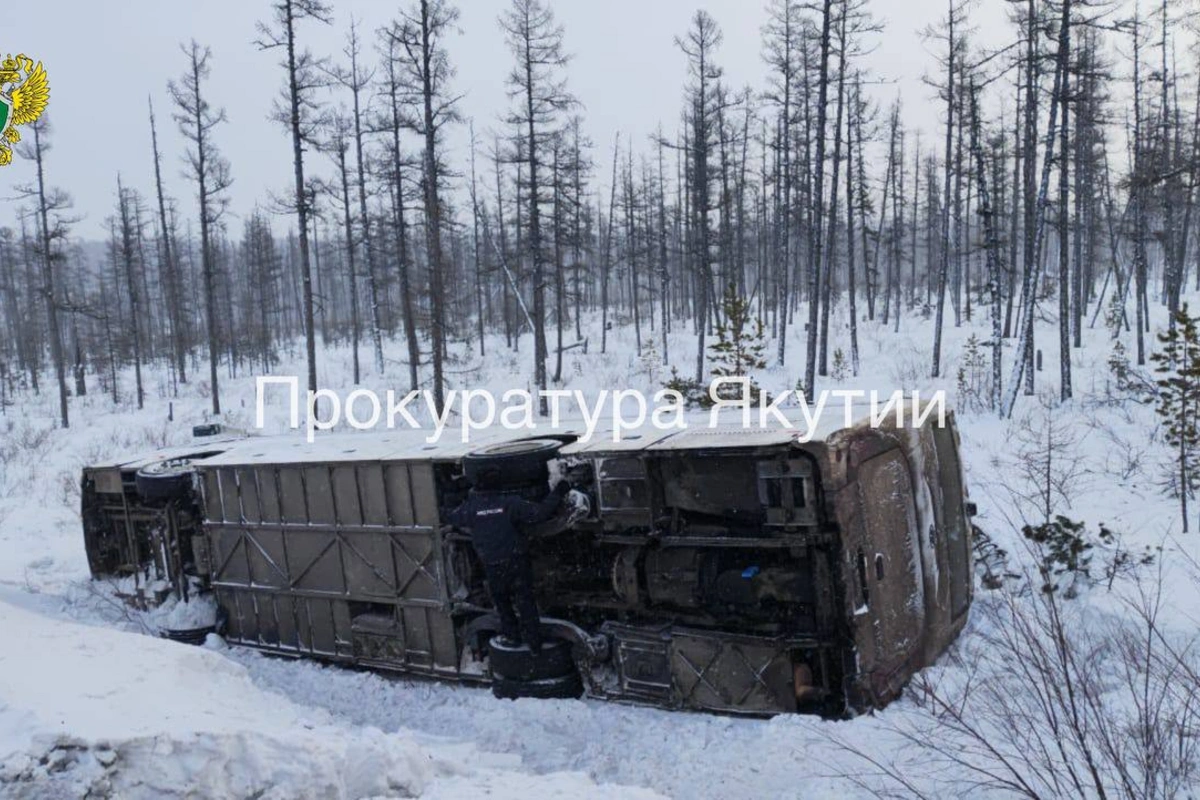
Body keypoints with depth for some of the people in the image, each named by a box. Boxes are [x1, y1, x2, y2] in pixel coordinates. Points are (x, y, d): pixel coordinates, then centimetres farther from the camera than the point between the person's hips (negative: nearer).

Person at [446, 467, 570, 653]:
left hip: (492, 565, 1)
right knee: (525, 600, 9)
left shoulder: (471, 507, -8)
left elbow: (451, 518, 11)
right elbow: (540, 512, -19)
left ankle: (511, 633, 31)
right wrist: (557, 494, -8)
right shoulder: (511, 503, -15)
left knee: (501, 600, 24)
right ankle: (533, 641, 12)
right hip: (517, 560, -1)